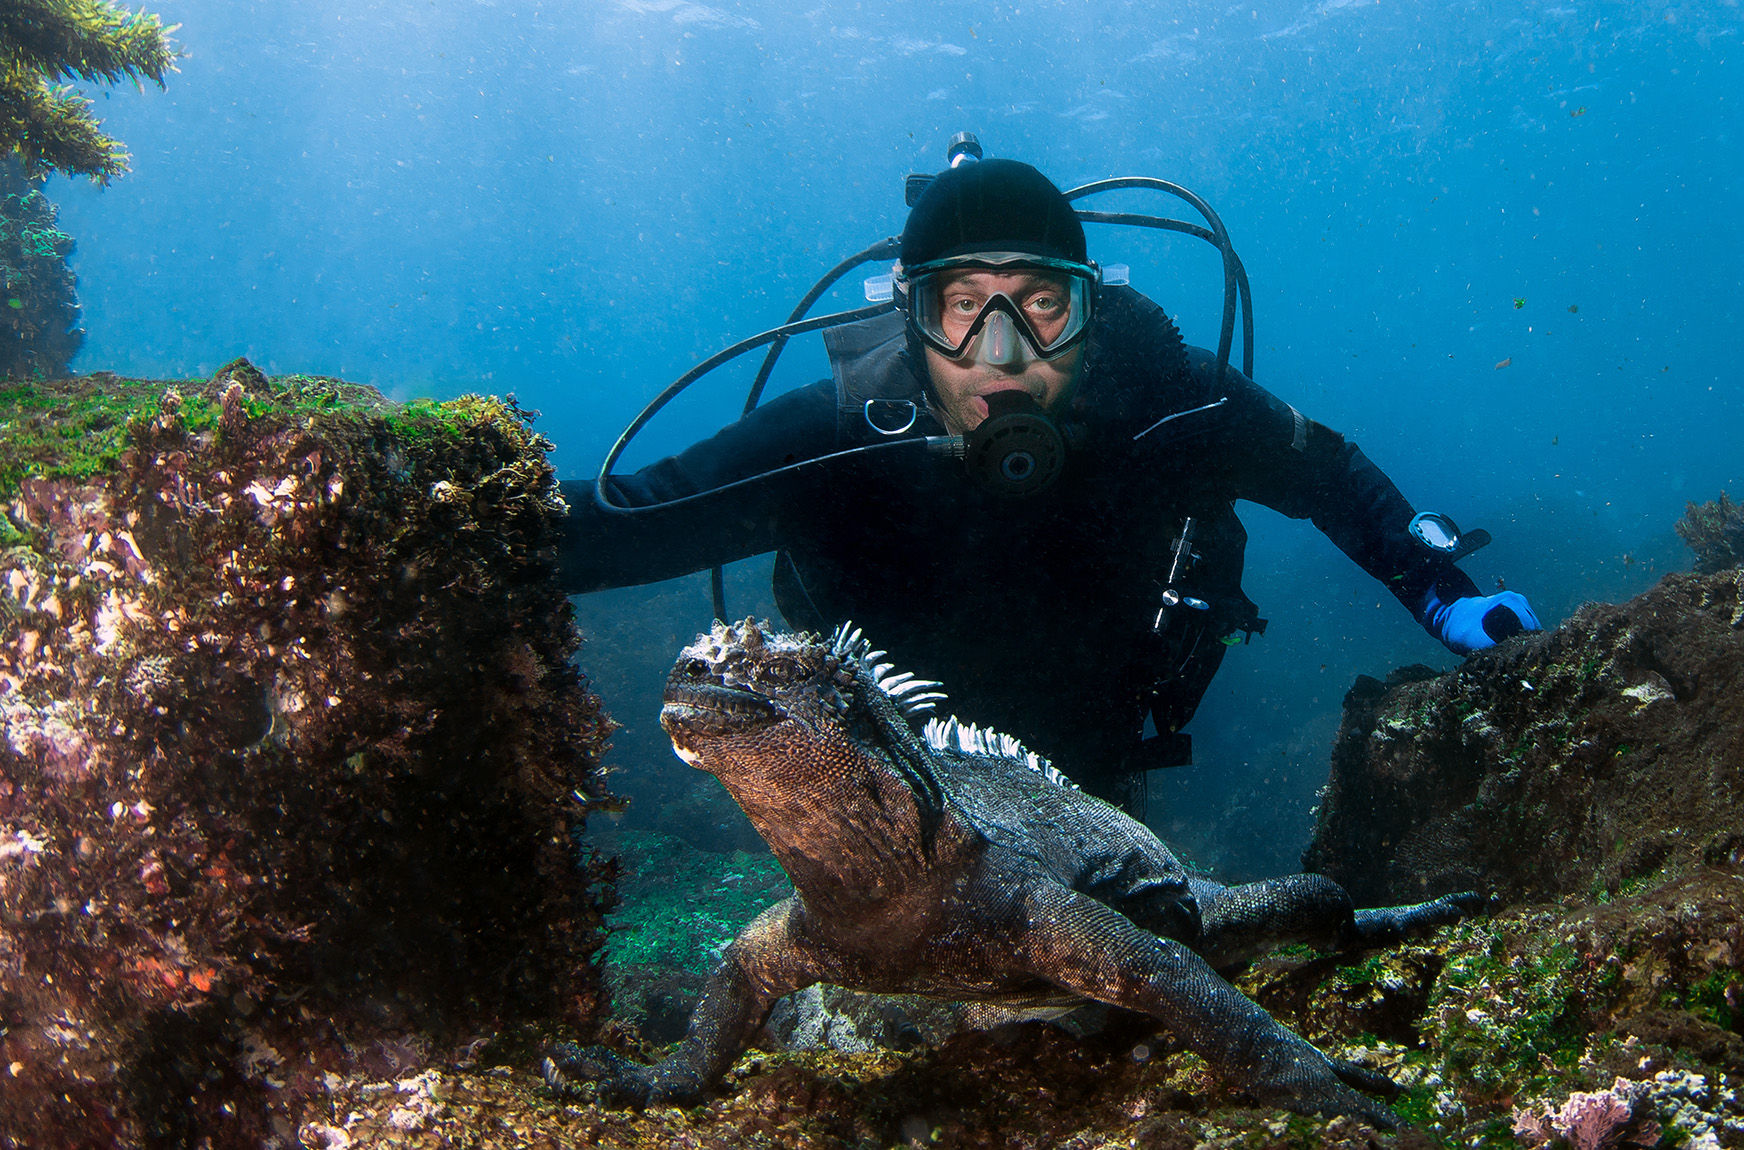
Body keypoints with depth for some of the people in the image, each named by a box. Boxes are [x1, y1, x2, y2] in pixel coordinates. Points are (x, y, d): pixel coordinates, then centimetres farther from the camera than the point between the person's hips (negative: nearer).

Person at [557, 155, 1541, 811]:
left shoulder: (1169, 404, -30)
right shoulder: (831, 443, -34)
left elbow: (1328, 470, -10)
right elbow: (618, 521, -32)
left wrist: (1442, 596, -18)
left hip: (1098, 771, 2)